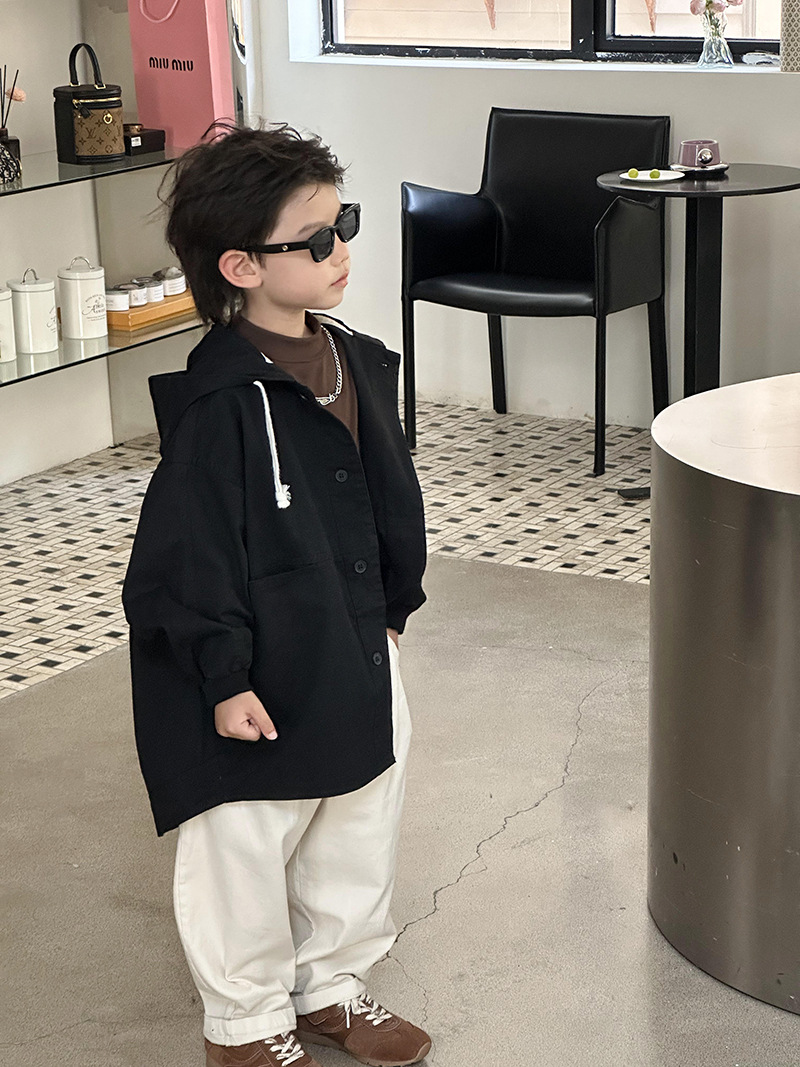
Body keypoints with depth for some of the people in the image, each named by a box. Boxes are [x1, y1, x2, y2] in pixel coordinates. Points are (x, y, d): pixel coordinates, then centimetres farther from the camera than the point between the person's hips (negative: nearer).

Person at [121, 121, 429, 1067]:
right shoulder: (221, 398, -22)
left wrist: (394, 607, 19)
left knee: (359, 831, 20)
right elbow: (191, 547, -21)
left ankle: (332, 987, 41)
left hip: (355, 653, 8)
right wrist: (225, 676, -19)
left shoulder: (355, 361, 3)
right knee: (247, 850, 9)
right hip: (261, 675, -8)